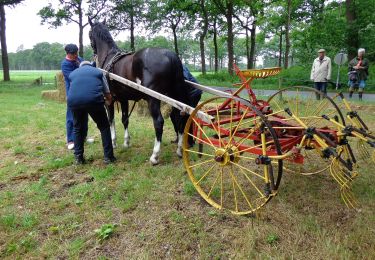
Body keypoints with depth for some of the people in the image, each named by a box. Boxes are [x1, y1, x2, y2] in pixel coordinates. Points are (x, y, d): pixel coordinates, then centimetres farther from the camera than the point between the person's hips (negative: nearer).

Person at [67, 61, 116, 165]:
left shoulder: (72, 74, 30)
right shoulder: (98, 72, 24)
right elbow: (108, 95, 25)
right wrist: (109, 100, 48)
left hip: (73, 101, 3)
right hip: (94, 100, -2)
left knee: (77, 128, 24)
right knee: (104, 127, 16)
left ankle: (78, 157, 27)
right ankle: (108, 156, 15)